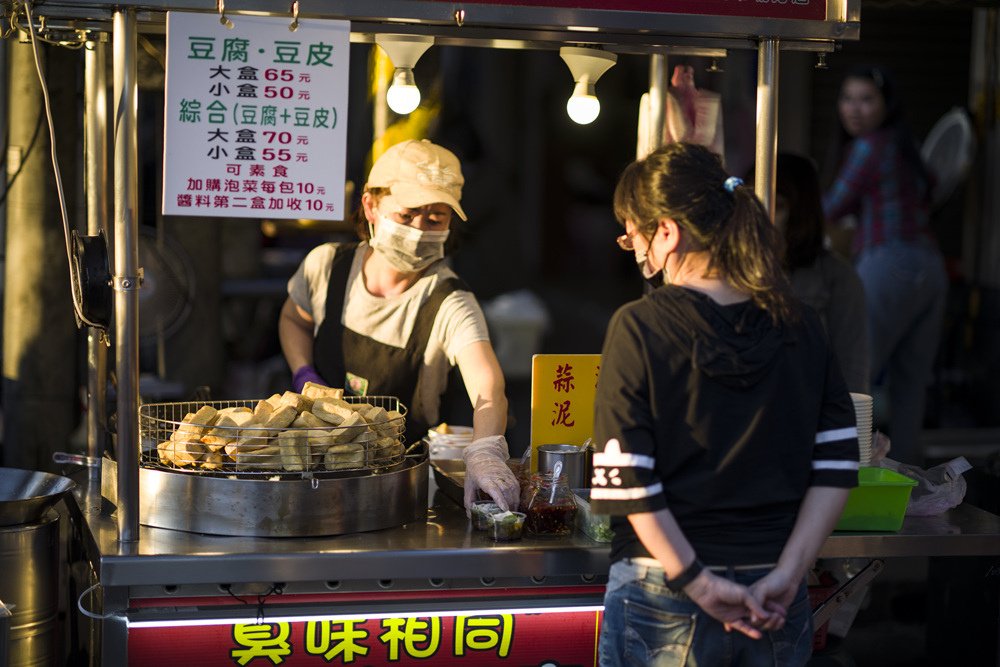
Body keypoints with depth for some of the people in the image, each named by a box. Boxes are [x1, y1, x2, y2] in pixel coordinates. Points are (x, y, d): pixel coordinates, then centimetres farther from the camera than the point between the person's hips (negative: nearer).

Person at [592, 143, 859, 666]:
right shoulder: (800, 327, 1)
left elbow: (626, 482, -16)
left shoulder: (639, 327, -12)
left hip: (664, 602, -4)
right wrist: (787, 575, -3)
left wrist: (699, 584, -12)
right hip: (774, 605, 4)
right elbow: (837, 466, -1)